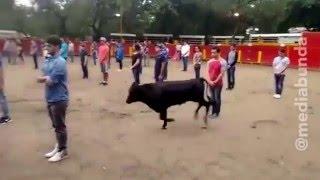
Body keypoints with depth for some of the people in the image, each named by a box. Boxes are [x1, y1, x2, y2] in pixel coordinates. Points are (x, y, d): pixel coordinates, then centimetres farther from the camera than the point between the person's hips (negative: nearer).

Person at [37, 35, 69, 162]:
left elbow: (50, 81, -20)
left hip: (59, 99, -9)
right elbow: (45, 77, 14)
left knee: (60, 126, 3)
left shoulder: (60, 62, -19)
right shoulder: (47, 60, 9)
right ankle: (59, 146, 34)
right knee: (55, 125, 19)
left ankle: (63, 151, 18)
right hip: (50, 98, 9)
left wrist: (43, 79, -1)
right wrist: (47, 78, -8)